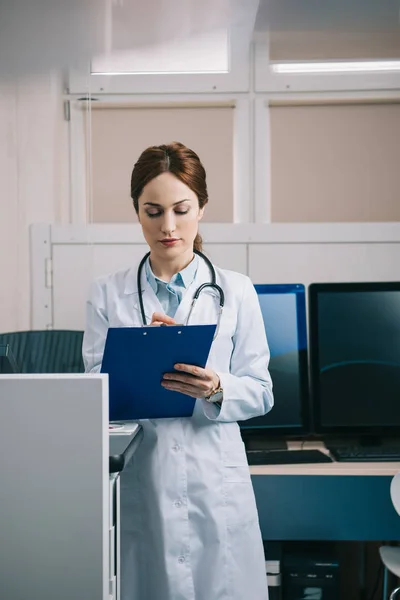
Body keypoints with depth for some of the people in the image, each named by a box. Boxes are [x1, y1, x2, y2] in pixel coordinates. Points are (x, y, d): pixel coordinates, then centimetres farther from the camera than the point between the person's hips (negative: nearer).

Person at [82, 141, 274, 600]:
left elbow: (261, 392, 2)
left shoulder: (236, 291, 3)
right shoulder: (106, 295, 5)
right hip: (137, 480, 0)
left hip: (215, 479, 0)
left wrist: (216, 389, -18)